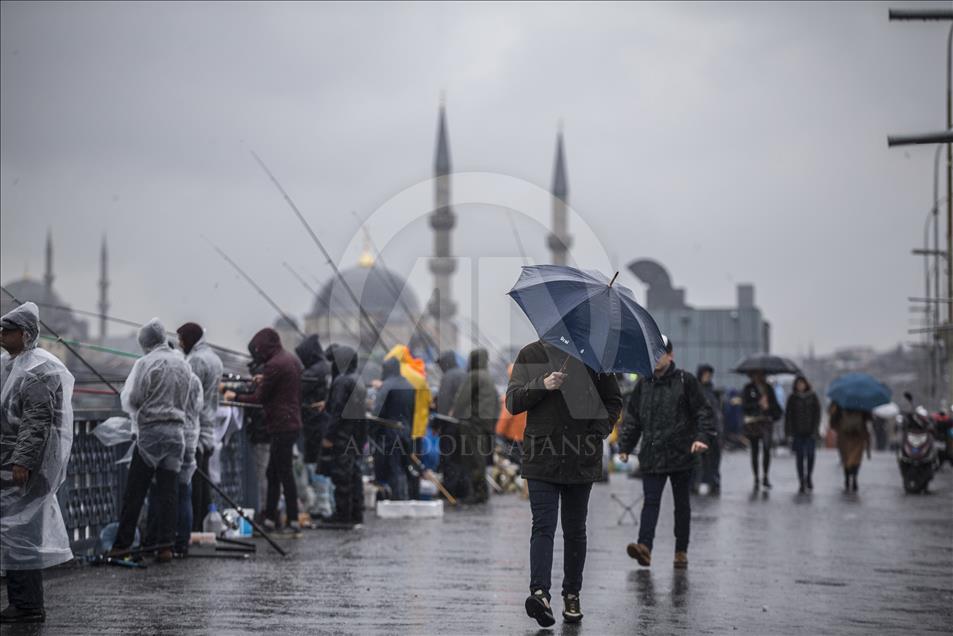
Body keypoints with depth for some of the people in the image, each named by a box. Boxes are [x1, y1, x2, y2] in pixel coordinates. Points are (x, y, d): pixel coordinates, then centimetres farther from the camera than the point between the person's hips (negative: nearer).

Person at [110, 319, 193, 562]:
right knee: (169, 491, 5)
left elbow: (131, 399, -7)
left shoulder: (146, 363, -7)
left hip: (152, 429, -5)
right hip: (177, 430, 5)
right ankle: (166, 545, 2)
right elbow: (187, 402, 12)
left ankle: (122, 544, 3)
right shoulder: (184, 364, 10)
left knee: (135, 491, 0)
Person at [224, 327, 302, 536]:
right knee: (273, 472, 15)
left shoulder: (273, 365, -16)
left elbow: (259, 397, -13)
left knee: (284, 473, -5)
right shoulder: (292, 360, 13)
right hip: (293, 422, 10)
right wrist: (264, 381, 23)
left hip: (281, 425, -10)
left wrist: (235, 397, -1)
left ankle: (293, 522, -3)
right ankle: (270, 518, 19)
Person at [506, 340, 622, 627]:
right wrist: (541, 385, -19)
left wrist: (599, 432, -3)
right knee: (543, 526, -13)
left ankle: (572, 595, 19)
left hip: (581, 460, 1)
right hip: (541, 458, -1)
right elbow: (512, 402, -2)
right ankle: (540, 592, -23)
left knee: (575, 530, 10)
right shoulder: (529, 355, 3)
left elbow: (613, 400, 13)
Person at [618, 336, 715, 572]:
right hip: (651, 455, 2)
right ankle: (645, 546, -22)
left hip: (681, 454, -2)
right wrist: (624, 446, 9)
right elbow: (632, 417, 16)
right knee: (650, 501, -10)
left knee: (682, 504, 7)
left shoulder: (686, 381, -1)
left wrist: (702, 437, -18)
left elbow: (704, 412, -3)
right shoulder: (643, 384, 10)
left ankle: (681, 551, 16)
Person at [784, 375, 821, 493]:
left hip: (810, 432, 0)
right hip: (797, 433, 0)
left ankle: (808, 478, 27)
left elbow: (817, 414, 2)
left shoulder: (813, 397, 3)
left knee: (810, 455, 3)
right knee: (799, 457, -4)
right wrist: (788, 432, -5)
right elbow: (788, 416, 1)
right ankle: (802, 484, -1)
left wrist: (815, 430, -7)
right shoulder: (792, 398, 2)